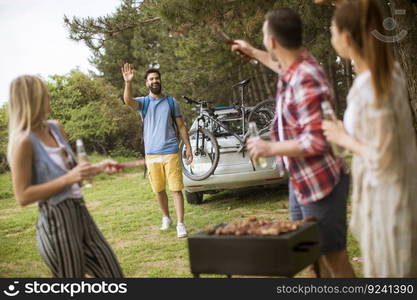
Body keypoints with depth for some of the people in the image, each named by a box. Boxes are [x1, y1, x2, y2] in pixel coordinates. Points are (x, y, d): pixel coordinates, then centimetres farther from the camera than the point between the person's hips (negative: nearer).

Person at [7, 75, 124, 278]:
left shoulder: (55, 128, 8)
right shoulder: (24, 141, -15)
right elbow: (23, 197, -18)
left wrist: (99, 168, 5)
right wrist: (68, 179, -22)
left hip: (80, 213, 8)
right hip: (56, 222, -8)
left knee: (114, 276, 14)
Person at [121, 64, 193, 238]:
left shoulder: (171, 102, 8)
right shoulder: (143, 102, 5)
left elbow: (181, 126, 10)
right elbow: (128, 101, -19)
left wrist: (188, 147, 3)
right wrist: (128, 83, -37)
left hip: (171, 152, -1)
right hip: (151, 154, 1)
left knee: (176, 189, -6)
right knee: (159, 190, 11)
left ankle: (180, 224, -4)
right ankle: (166, 218, 30)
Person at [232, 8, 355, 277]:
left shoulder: (306, 81, -27)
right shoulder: (296, 64, 3)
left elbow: (317, 141, -29)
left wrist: (270, 148, -20)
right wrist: (253, 52, 41)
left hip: (320, 183, -10)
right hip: (300, 181, 10)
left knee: (334, 256, 2)